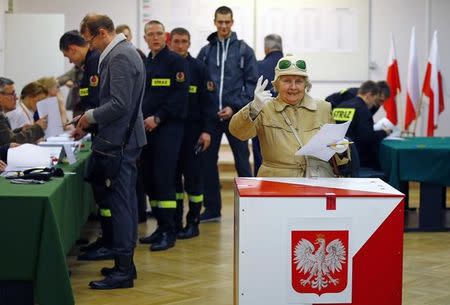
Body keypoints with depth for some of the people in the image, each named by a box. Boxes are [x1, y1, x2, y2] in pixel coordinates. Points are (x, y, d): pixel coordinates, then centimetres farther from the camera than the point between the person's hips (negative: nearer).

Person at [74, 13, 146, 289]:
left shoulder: (119, 57, -17)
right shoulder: (125, 51, 14)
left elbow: (119, 104, -23)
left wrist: (90, 116, -9)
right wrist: (88, 125, 17)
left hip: (119, 143, -10)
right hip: (126, 139, 10)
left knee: (120, 204, -5)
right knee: (126, 202, 15)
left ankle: (123, 271, 1)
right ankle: (125, 263, 25)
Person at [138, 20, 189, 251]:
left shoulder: (175, 61, -5)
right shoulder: (144, 63, 17)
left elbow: (180, 94, -13)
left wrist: (158, 118, -16)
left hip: (168, 128, -7)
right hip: (146, 128, 7)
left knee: (164, 179, -10)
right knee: (149, 178, 8)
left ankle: (169, 232, -3)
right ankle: (161, 226, 18)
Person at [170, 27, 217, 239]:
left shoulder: (198, 68, -2)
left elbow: (207, 100, -4)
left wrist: (206, 130, -10)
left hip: (192, 130, -3)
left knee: (193, 176, 2)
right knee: (172, 176, 8)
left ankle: (193, 223, 10)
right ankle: (175, 222, 16)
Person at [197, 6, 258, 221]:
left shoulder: (244, 50, 2)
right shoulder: (205, 52, 8)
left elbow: (252, 83, -2)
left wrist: (235, 107, -10)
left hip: (235, 114, -3)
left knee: (242, 162, 2)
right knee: (208, 161, 6)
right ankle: (212, 208, 16)